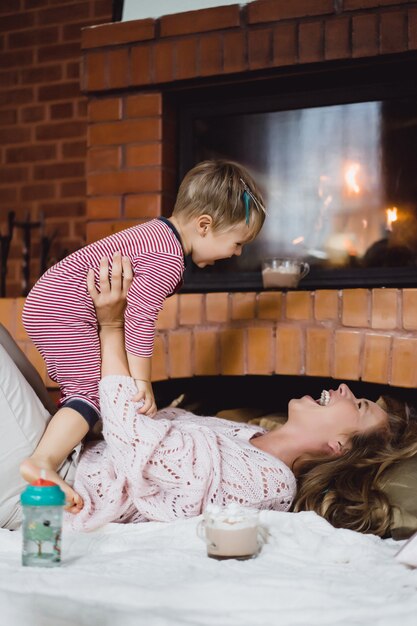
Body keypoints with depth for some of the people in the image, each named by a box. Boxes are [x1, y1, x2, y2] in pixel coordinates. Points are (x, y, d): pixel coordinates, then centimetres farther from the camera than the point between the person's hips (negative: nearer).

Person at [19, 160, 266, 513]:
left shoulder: (158, 232, 11)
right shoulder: (168, 259, -21)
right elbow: (140, 318, -26)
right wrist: (142, 382, -24)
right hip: (64, 313, -11)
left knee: (81, 388, 19)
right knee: (91, 392, -18)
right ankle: (43, 463, -32)